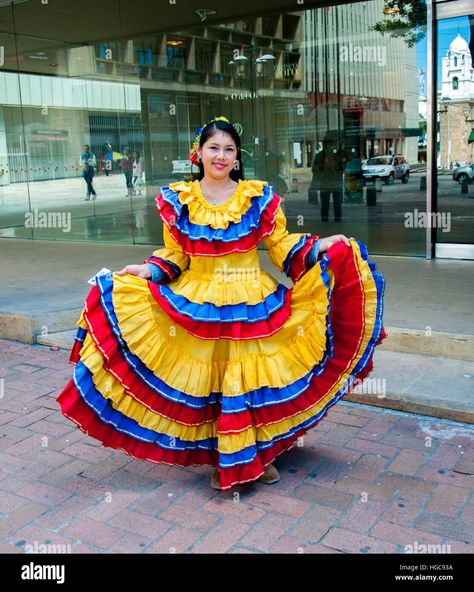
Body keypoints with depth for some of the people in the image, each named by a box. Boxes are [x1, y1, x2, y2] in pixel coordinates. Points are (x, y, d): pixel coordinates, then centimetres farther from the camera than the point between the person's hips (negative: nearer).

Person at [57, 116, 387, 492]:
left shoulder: (259, 196, 2)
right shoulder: (177, 199, 4)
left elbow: (281, 246, 3)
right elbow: (175, 255, 8)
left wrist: (319, 248, -10)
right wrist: (148, 271, -7)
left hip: (252, 305, 0)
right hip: (198, 306, 1)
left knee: (254, 381, 4)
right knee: (207, 385, 5)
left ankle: (260, 454, 25)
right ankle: (222, 460, 23)